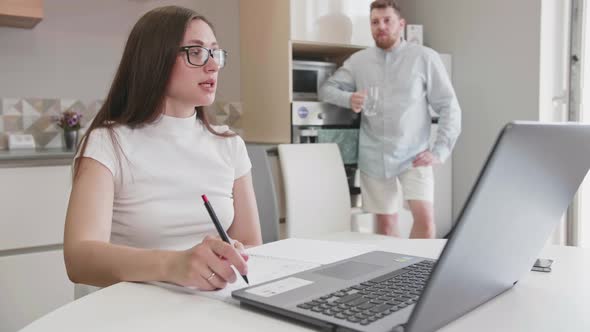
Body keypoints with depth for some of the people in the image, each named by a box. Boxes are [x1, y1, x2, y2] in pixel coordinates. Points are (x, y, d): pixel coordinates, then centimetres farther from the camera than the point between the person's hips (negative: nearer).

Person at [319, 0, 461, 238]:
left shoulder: (424, 58, -1)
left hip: (413, 156, -2)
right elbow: (326, 89, 10)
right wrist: (349, 99, -12)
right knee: (385, 223, 9)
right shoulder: (358, 60, 7)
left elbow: (449, 107, 0)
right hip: (374, 158, 2)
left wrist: (440, 151, -10)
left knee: (425, 218, -15)